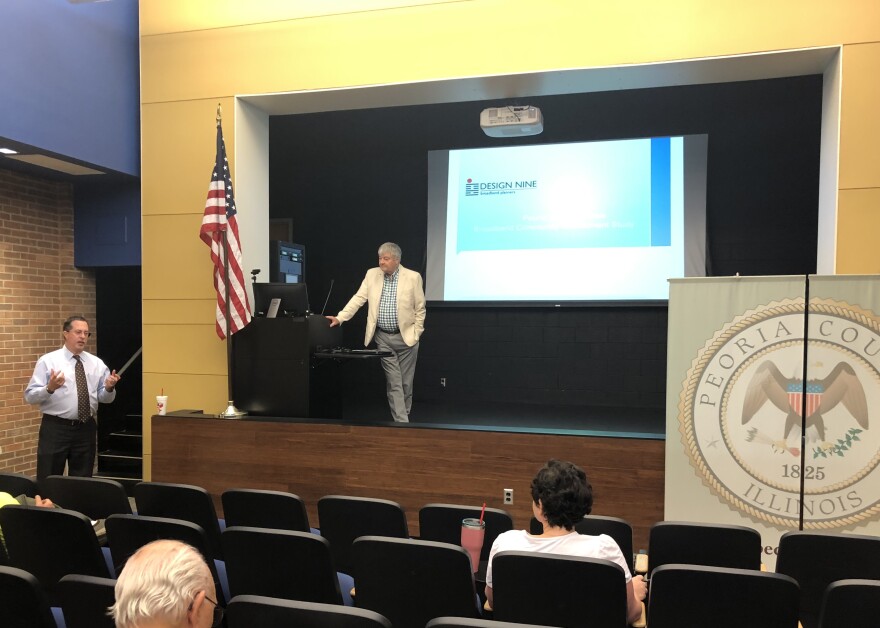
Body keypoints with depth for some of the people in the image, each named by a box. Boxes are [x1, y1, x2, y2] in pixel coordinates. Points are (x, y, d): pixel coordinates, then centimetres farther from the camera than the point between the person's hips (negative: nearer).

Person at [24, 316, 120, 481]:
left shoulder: (97, 363, 7)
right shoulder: (48, 361, -3)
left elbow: (105, 398, 8)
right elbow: (30, 396, -8)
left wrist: (109, 388, -14)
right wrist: (50, 388, -26)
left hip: (86, 429, 4)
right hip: (55, 428, -3)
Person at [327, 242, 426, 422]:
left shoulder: (413, 277, -5)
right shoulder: (372, 274, 3)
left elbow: (420, 308, -1)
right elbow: (358, 299, 0)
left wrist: (416, 334, -4)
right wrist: (340, 318, -10)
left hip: (406, 337, -1)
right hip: (383, 337, 1)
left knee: (406, 382, 6)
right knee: (393, 382, -1)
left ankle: (403, 416, 24)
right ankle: (401, 422, 1)